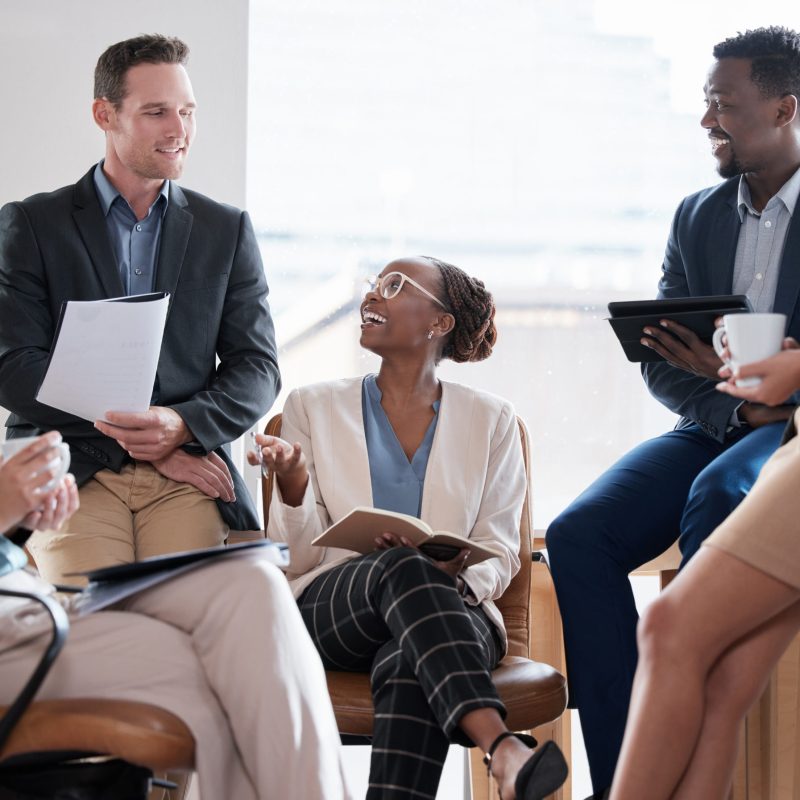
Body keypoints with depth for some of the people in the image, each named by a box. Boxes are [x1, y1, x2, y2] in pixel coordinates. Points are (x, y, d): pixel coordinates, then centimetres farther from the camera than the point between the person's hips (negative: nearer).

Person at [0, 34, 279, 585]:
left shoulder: (228, 230, 15)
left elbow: (257, 369, 10)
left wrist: (181, 425, -12)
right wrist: (141, 439, -11)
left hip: (185, 470, 2)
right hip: (70, 471, -1)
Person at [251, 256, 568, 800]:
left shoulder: (491, 420, 14)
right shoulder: (314, 407, 14)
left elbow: (500, 555, 9)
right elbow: (296, 559, 7)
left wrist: (458, 572, -15)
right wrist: (293, 490, -15)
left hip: (450, 607, 1)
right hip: (331, 608, 0)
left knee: (408, 664, -37)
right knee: (403, 567, -36)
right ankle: (501, 748, -51)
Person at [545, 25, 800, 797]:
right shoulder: (697, 216, 13)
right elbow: (661, 363, 8)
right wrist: (734, 409, -12)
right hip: (714, 428, 5)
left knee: (716, 494, -37)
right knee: (577, 534, -20)